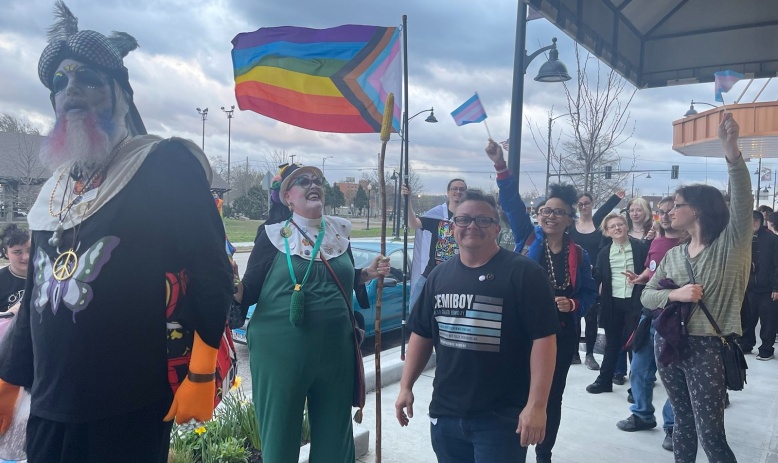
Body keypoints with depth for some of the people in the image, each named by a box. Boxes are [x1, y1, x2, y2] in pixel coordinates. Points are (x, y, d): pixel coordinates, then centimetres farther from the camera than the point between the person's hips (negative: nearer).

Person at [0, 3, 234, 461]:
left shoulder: (167, 165, -8)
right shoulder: (54, 186, 13)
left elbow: (212, 275, -12)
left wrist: (202, 375, -13)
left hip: (130, 409, -6)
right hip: (50, 408, 7)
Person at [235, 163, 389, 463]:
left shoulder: (339, 231, 7)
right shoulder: (274, 235, -4)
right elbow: (250, 289, -5)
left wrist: (367, 274, 3)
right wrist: (231, 288, -25)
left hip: (335, 352, 4)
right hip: (281, 351, -4)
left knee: (335, 433, 15)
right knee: (279, 434, 8)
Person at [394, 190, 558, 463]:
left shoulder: (524, 273, -10)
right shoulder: (440, 275, 6)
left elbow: (543, 338, -14)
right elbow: (421, 335, 11)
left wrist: (536, 405, -17)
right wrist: (406, 387, 9)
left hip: (501, 418, -5)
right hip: (445, 414, 5)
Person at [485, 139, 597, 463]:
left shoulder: (578, 254, 0)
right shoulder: (528, 239, -3)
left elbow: (589, 292, 7)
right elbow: (512, 203, -15)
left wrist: (573, 305, -15)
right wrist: (501, 167, -26)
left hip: (562, 334, 2)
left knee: (552, 396, 14)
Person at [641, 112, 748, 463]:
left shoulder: (731, 245, -5)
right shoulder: (673, 254, 9)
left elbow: (742, 202, -23)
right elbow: (646, 296, 6)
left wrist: (732, 151, -37)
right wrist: (675, 294, -16)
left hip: (708, 348, -5)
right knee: (683, 421, 17)